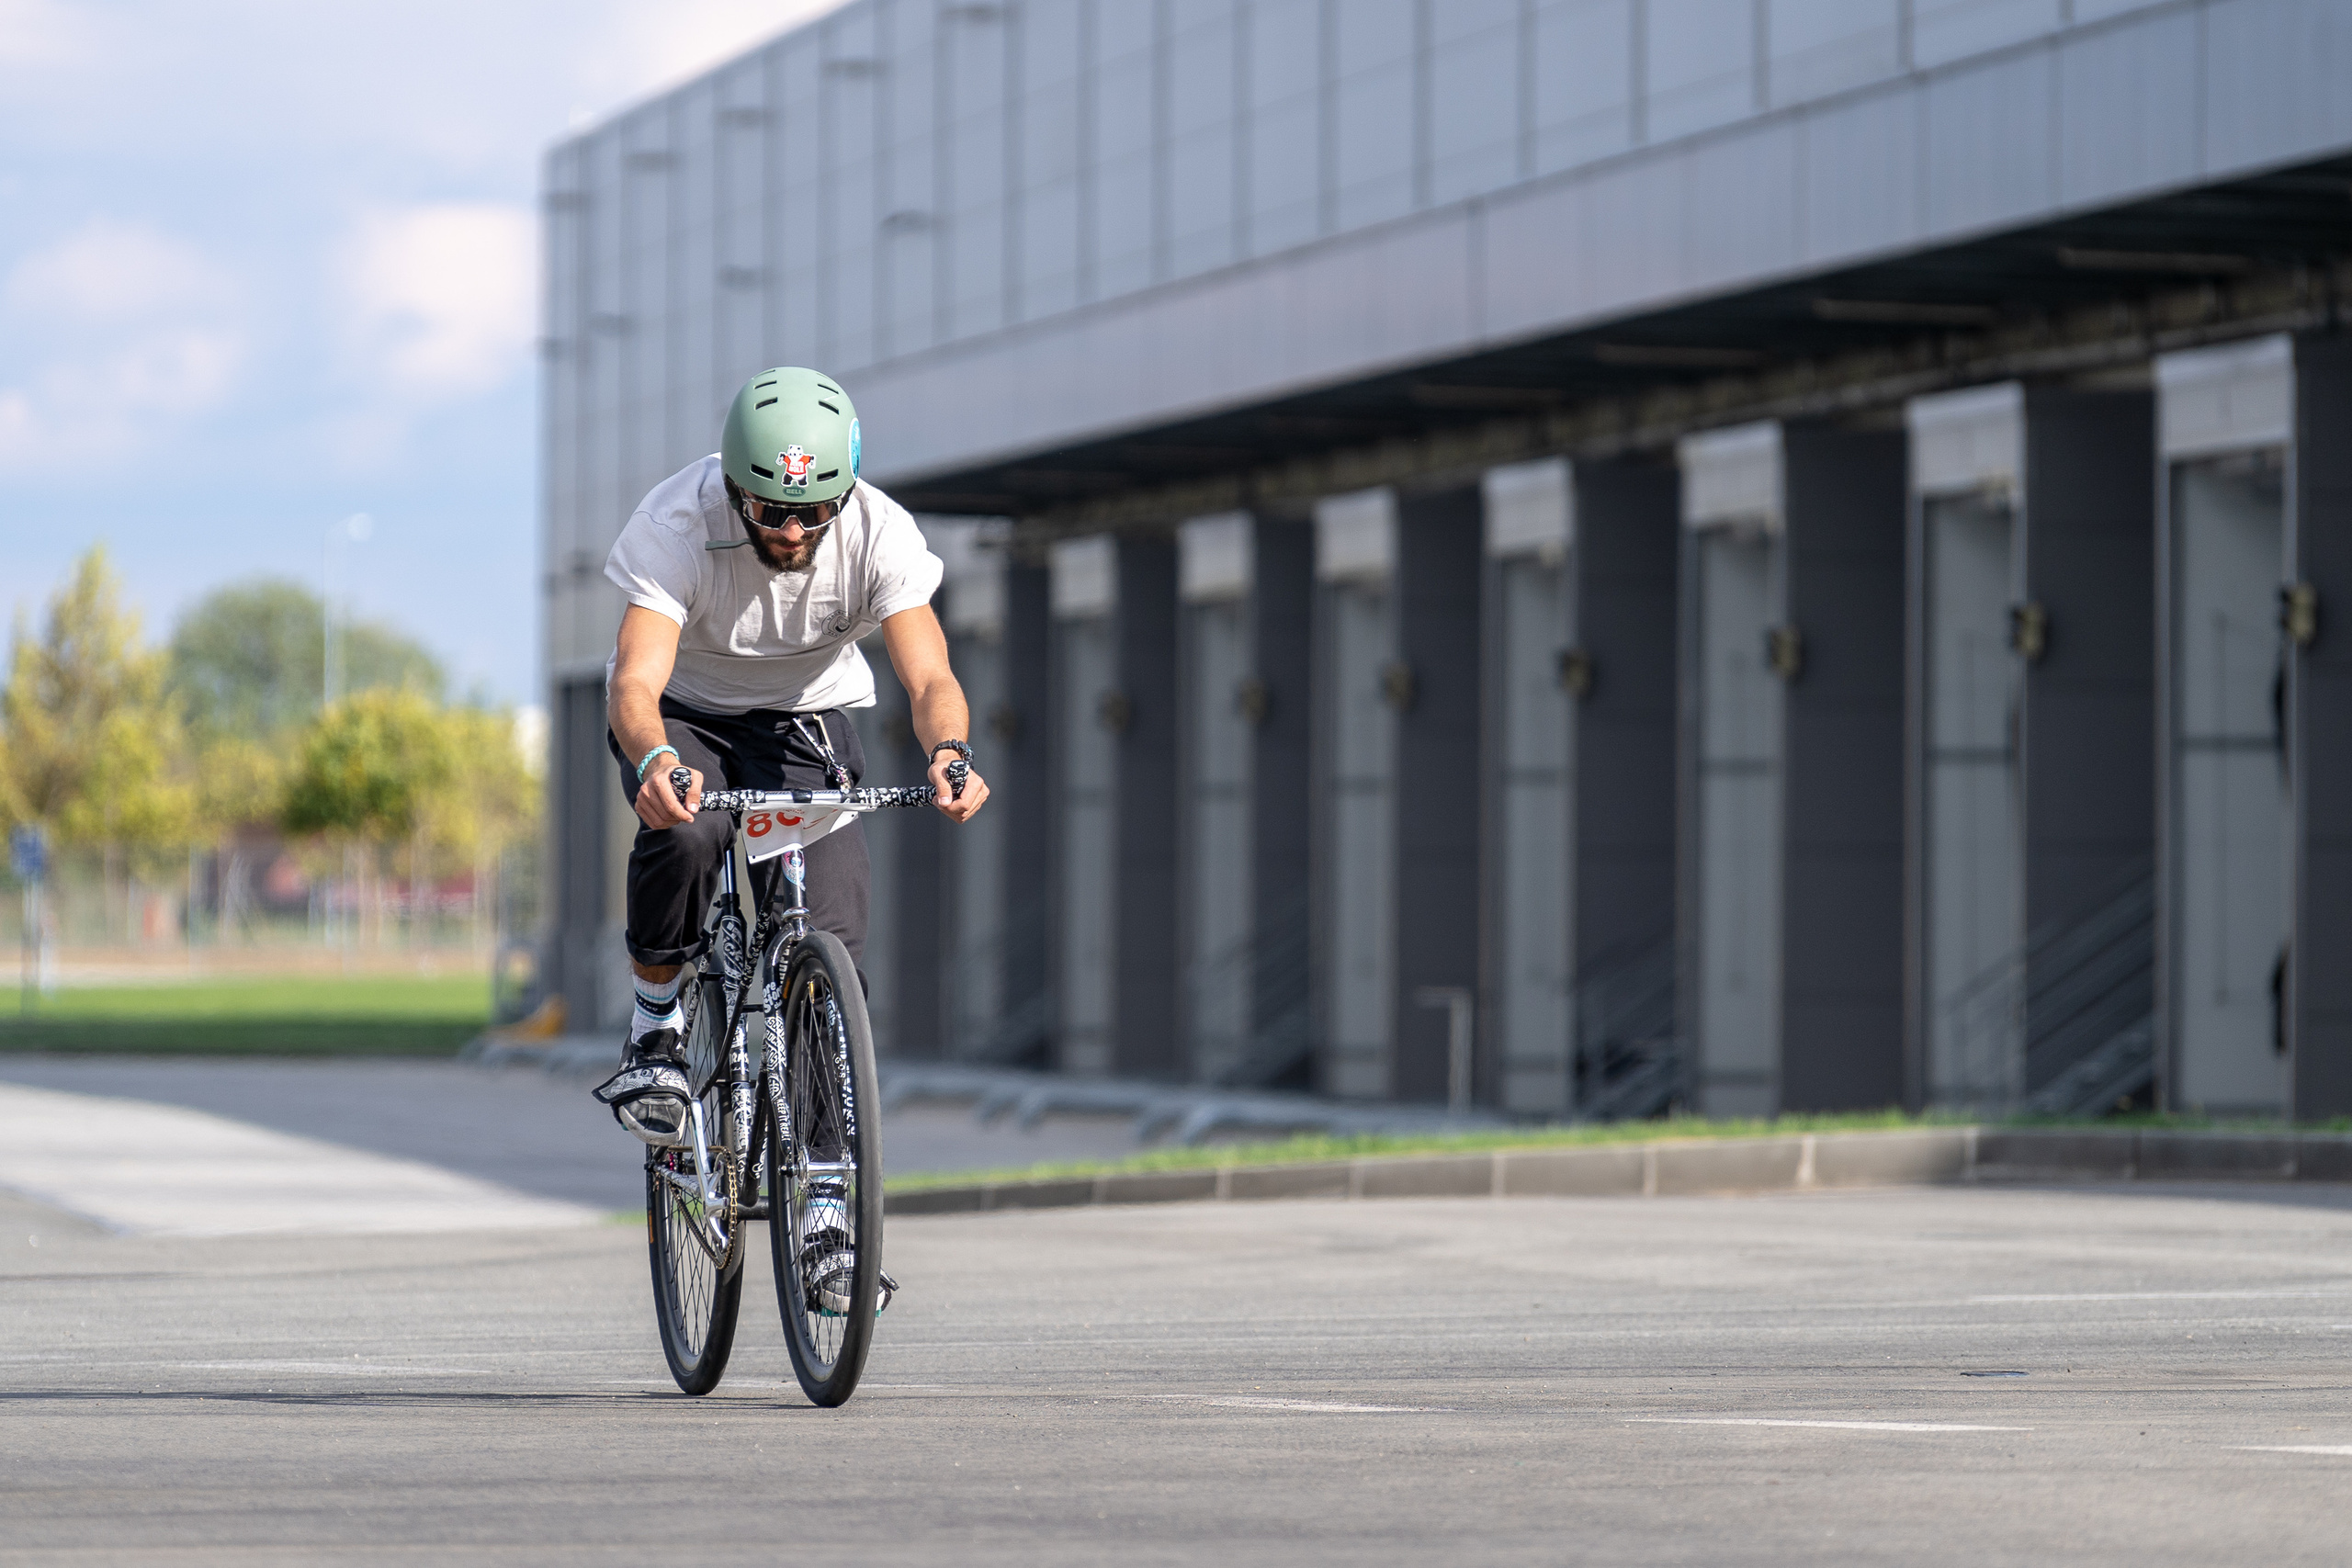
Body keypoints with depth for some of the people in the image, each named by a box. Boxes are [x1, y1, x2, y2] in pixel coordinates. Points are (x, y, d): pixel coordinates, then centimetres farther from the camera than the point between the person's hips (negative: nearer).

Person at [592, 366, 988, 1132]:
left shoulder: (880, 534, -25)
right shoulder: (674, 526, -31)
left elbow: (930, 678, -32)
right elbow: (635, 682, -40)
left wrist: (951, 753, -55)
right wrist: (655, 760, -63)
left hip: (803, 720, 2)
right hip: (683, 713, -1)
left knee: (832, 945, -15)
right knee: (686, 831, -36)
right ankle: (654, 1028, -13)